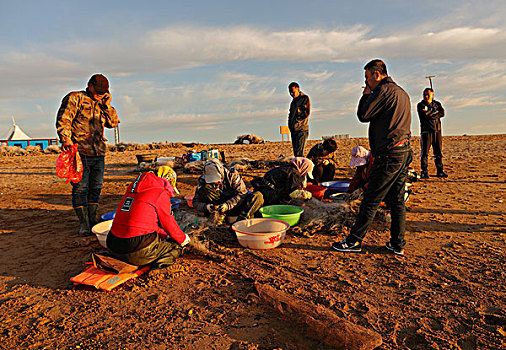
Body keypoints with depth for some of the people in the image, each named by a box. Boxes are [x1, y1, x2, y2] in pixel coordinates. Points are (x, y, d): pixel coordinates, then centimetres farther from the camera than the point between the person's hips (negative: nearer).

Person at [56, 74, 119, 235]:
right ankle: (84, 223, 3)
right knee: (80, 188, -4)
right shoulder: (74, 98, 1)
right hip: (80, 152, -6)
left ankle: (92, 220, 19)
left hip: (99, 154, 6)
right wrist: (66, 139, -22)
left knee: (96, 188, 9)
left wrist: (107, 105, 5)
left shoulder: (101, 105, 20)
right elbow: (63, 120, -8)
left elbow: (113, 122, 14)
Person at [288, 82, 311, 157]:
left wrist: (297, 122, -14)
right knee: (295, 153, 8)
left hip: (301, 129, -8)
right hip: (294, 129, 8)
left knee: (299, 153, -15)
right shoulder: (294, 100, 21)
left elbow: (306, 113, -11)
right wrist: (290, 124, 11)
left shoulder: (305, 98, -3)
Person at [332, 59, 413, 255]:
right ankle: (397, 244, 19)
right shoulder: (401, 92, 20)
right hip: (404, 152, 10)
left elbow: (363, 115, -8)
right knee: (397, 201, 12)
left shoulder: (384, 90, -10)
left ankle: (354, 241, 7)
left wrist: (366, 96, 4)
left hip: (389, 154, -10)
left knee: (370, 201, -3)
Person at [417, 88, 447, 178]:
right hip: (426, 131, -4)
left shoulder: (437, 104, 16)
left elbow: (442, 113, -3)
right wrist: (435, 111, -2)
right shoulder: (420, 105, 4)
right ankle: (424, 172, -2)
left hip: (437, 131, 4)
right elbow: (424, 115, -13)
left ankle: (440, 171, 14)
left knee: (438, 152, 7)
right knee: (425, 152, -6)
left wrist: (429, 114, -9)